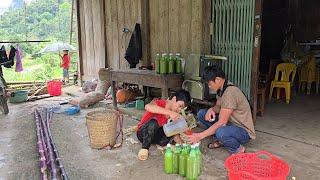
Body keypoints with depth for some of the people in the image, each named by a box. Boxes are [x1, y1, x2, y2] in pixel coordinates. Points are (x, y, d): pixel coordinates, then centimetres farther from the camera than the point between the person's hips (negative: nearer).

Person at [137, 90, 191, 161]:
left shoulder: (175, 115, -1)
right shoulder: (160, 103, -17)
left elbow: (175, 134, -3)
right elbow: (148, 107, -41)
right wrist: (169, 112, -47)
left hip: (156, 135, 4)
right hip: (143, 133, -4)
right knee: (153, 122, -36)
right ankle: (145, 148, -20)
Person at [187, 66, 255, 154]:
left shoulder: (230, 92, -29)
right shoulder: (221, 89, 0)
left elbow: (221, 123, -30)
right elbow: (218, 106, 13)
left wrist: (200, 136, -28)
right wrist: (212, 109, -12)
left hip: (243, 131, -8)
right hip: (230, 123, 9)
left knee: (221, 132, -40)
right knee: (202, 114, 1)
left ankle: (238, 149, -8)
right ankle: (218, 140, 8)